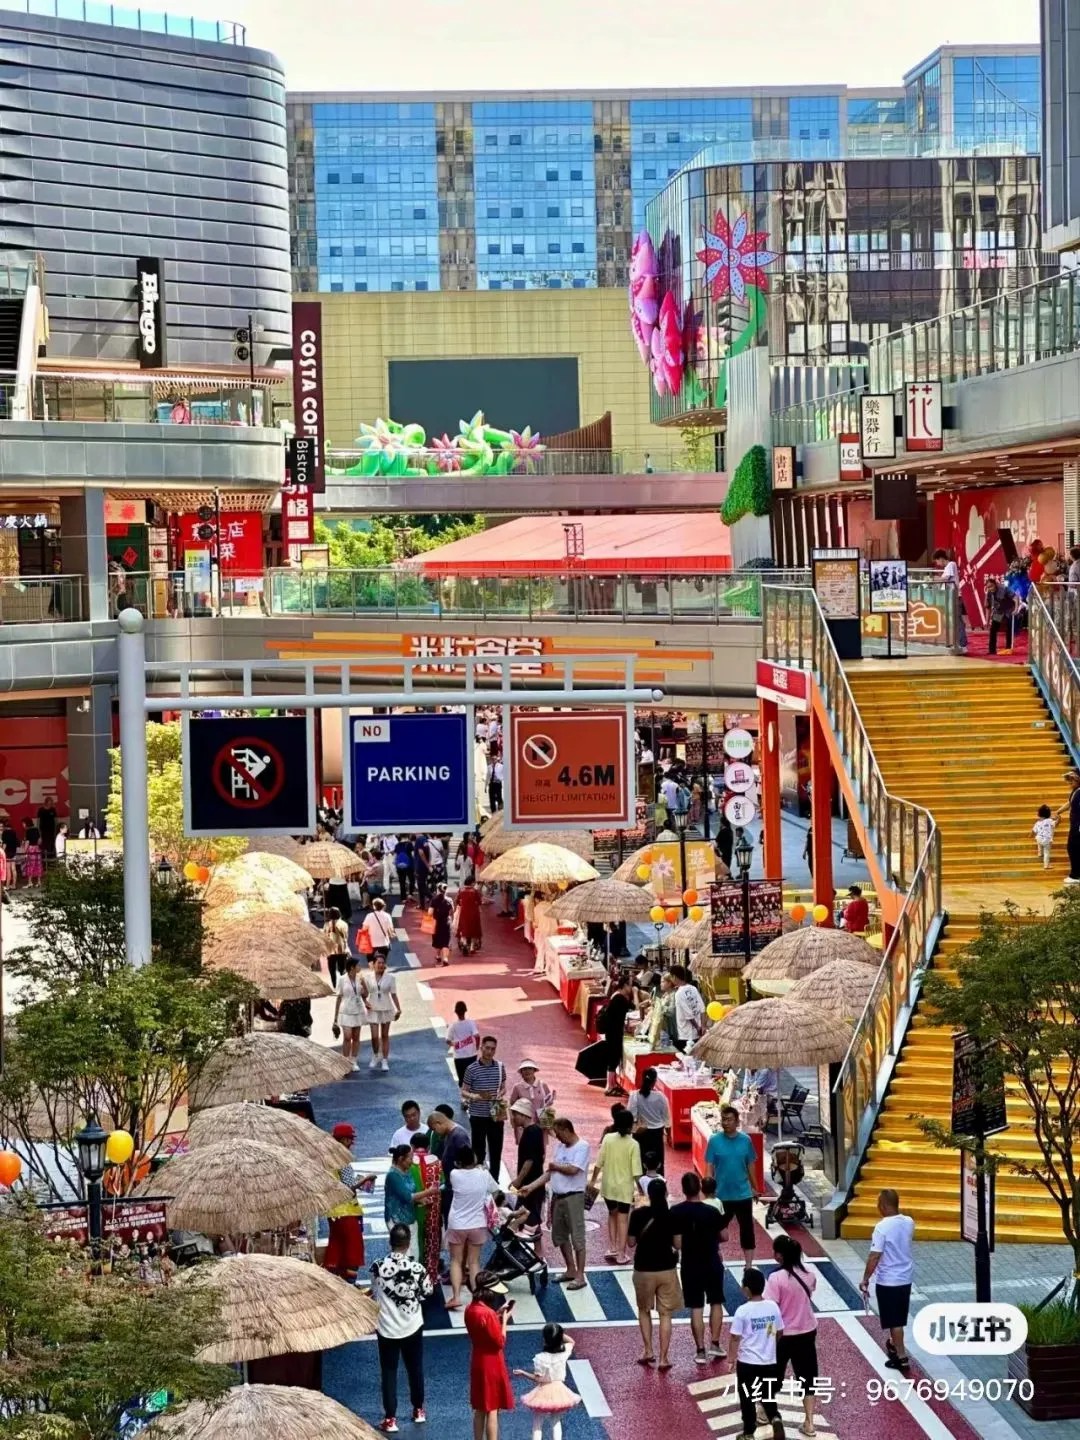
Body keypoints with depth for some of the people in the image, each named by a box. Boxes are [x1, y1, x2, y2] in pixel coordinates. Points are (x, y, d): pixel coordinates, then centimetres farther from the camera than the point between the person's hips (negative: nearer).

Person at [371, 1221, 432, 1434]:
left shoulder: (378, 1267, -16)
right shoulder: (417, 1268, -17)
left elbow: (374, 1295, -1)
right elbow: (426, 1293, -1)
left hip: (386, 1327, -1)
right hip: (412, 1326, 1)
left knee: (389, 1372, 9)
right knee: (415, 1369, 19)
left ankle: (390, 1419, 10)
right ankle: (418, 1410, 33)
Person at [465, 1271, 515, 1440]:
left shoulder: (470, 1309, 0)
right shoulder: (487, 1314, -26)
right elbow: (500, 1342, -20)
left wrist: (497, 1314, 8)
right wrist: (504, 1319, -11)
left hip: (477, 1362, 8)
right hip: (491, 1364, -8)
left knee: (479, 1409, 17)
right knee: (492, 1411, 1)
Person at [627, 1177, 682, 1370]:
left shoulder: (638, 1214, -9)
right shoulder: (672, 1215, -9)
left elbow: (631, 1242, -4)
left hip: (643, 1269, 0)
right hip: (667, 1269, 0)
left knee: (644, 1310, 20)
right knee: (665, 1314, 7)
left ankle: (648, 1351, 14)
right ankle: (663, 1358, 3)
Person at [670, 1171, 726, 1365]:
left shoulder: (676, 1212, -12)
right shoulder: (712, 1212, -12)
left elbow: (677, 1244, -12)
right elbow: (723, 1237, 0)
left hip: (690, 1265, 0)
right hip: (712, 1263, 0)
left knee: (696, 1308, 6)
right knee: (716, 1303, 18)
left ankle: (700, 1350, 5)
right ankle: (714, 1343, 17)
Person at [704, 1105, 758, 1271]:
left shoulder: (745, 1140, -4)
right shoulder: (714, 1140, -7)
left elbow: (751, 1166, 6)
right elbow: (709, 1167, -6)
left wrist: (754, 1188, 11)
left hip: (743, 1194, 1)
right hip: (722, 1195, -1)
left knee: (747, 1230, 5)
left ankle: (749, 1266, 14)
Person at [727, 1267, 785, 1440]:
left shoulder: (743, 1311, -17)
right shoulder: (773, 1306, -4)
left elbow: (735, 1337, -12)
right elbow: (779, 1332, 6)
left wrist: (731, 1357, 3)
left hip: (747, 1363, -4)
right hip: (769, 1362, 4)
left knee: (747, 1398, 11)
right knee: (768, 1396, 17)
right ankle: (775, 1419, -8)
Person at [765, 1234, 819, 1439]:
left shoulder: (777, 1278, -23)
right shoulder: (810, 1274, -5)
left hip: (783, 1334, -4)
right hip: (807, 1332, 4)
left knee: (774, 1374, 18)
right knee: (807, 1376, 11)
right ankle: (809, 1422, 8)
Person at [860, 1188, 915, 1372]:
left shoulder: (882, 1227, -21)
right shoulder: (909, 1222, -1)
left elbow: (874, 1257, -23)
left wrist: (865, 1279, -13)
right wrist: (898, 1213, 19)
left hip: (887, 1281, -7)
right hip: (906, 1278, 7)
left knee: (894, 1321, 3)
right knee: (899, 1318, 23)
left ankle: (901, 1357, 6)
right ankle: (895, 1345, 41)